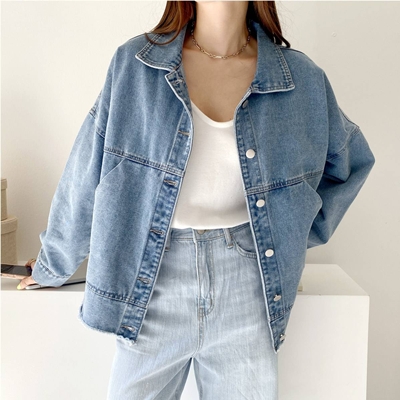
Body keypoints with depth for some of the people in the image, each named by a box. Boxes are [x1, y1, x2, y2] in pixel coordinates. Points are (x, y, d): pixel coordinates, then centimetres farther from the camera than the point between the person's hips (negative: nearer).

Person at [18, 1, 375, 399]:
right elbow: (85, 174, 3)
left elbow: (352, 161, 16)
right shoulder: (134, 64, -3)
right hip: (154, 279, 0)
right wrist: (51, 268, 13)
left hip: (247, 286, 1)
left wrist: (293, 240, 8)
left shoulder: (302, 79, 0)